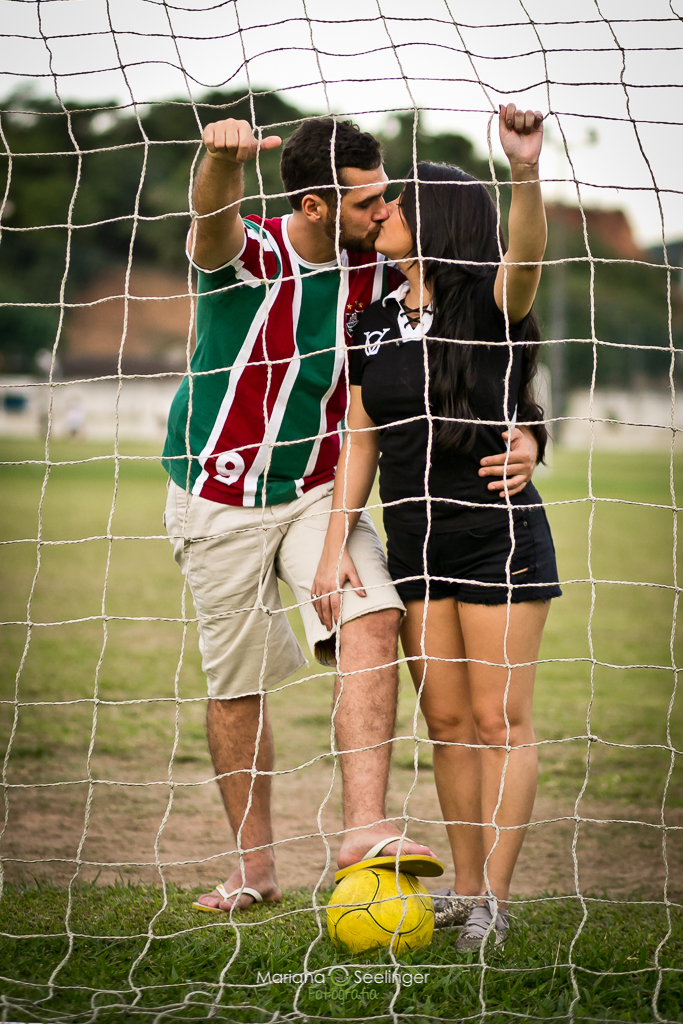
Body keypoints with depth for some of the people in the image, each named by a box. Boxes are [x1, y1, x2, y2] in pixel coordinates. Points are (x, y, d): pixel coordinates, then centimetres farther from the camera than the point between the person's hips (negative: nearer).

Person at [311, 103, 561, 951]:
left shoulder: (491, 306, -7)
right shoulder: (373, 325, 8)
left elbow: (526, 255, -30)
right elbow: (361, 440, 11)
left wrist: (527, 172, -48)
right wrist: (335, 548, 5)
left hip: (499, 534, -5)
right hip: (415, 540, 5)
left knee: (498, 721, -2)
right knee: (447, 722, 9)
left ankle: (494, 900, 3)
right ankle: (465, 887, 18)